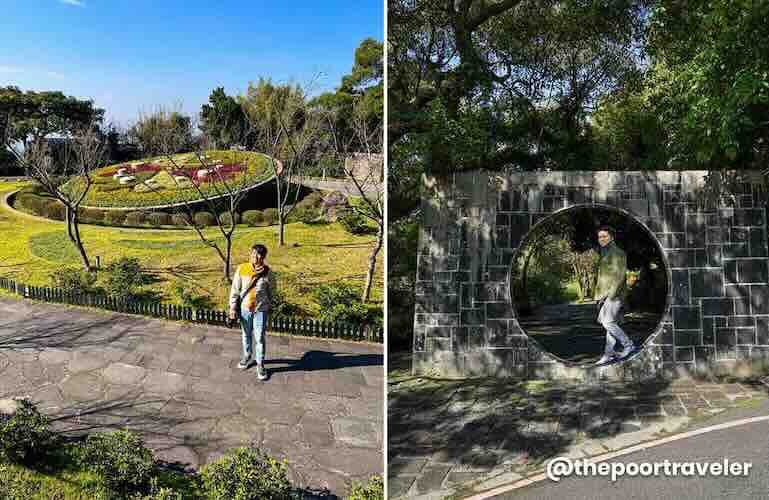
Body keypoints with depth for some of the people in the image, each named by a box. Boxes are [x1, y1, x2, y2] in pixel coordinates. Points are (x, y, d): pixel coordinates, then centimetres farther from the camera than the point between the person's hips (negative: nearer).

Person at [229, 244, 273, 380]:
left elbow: (270, 290, 4)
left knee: (259, 338, 4)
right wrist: (233, 308, -5)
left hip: (260, 310, -2)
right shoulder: (241, 269, -9)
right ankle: (246, 356, 42)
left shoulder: (267, 271, -10)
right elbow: (235, 289, -3)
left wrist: (269, 306, 10)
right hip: (244, 308, 2)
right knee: (246, 335, 19)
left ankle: (260, 364, 18)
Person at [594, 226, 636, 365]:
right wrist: (600, 296, 19)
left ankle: (629, 345, 0)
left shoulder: (617, 253, -8)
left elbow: (620, 275, -16)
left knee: (608, 322, -14)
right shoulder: (604, 254, 20)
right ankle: (609, 354, 9)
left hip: (614, 294, -9)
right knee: (610, 322, 7)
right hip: (606, 295, 9)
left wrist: (611, 294, -20)